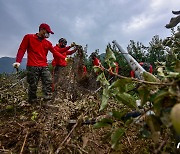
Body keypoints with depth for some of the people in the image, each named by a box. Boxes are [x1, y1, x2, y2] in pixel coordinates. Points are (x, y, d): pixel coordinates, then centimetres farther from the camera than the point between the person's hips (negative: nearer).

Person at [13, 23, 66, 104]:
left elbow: (55, 52, 14)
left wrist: (64, 58, 6)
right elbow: (22, 49, 3)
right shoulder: (29, 37, 6)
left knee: (48, 82, -7)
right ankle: (32, 102, 10)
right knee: (33, 85, -2)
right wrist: (18, 61, -9)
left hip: (44, 66, 5)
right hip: (32, 67, -4)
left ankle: (48, 98, -4)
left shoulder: (48, 43, 16)